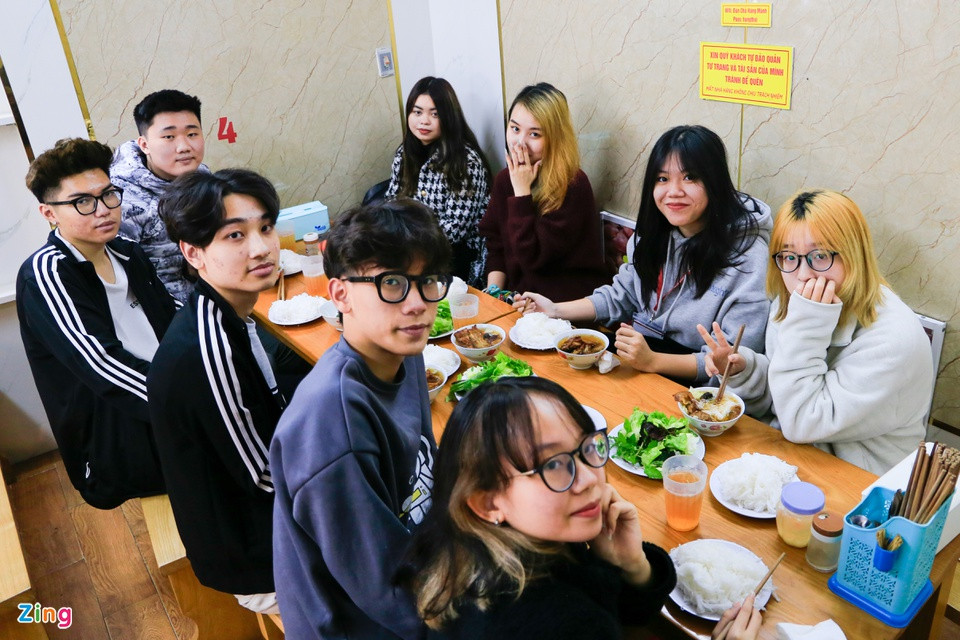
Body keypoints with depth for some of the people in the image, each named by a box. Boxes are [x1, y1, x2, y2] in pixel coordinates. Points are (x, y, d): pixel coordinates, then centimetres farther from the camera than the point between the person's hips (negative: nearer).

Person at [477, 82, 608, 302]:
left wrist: (522, 191, -18)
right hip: (519, 299, 6)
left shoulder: (573, 186, -17)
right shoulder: (504, 179, 4)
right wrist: (493, 292, -6)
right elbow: (495, 243, 9)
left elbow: (532, 257, -20)